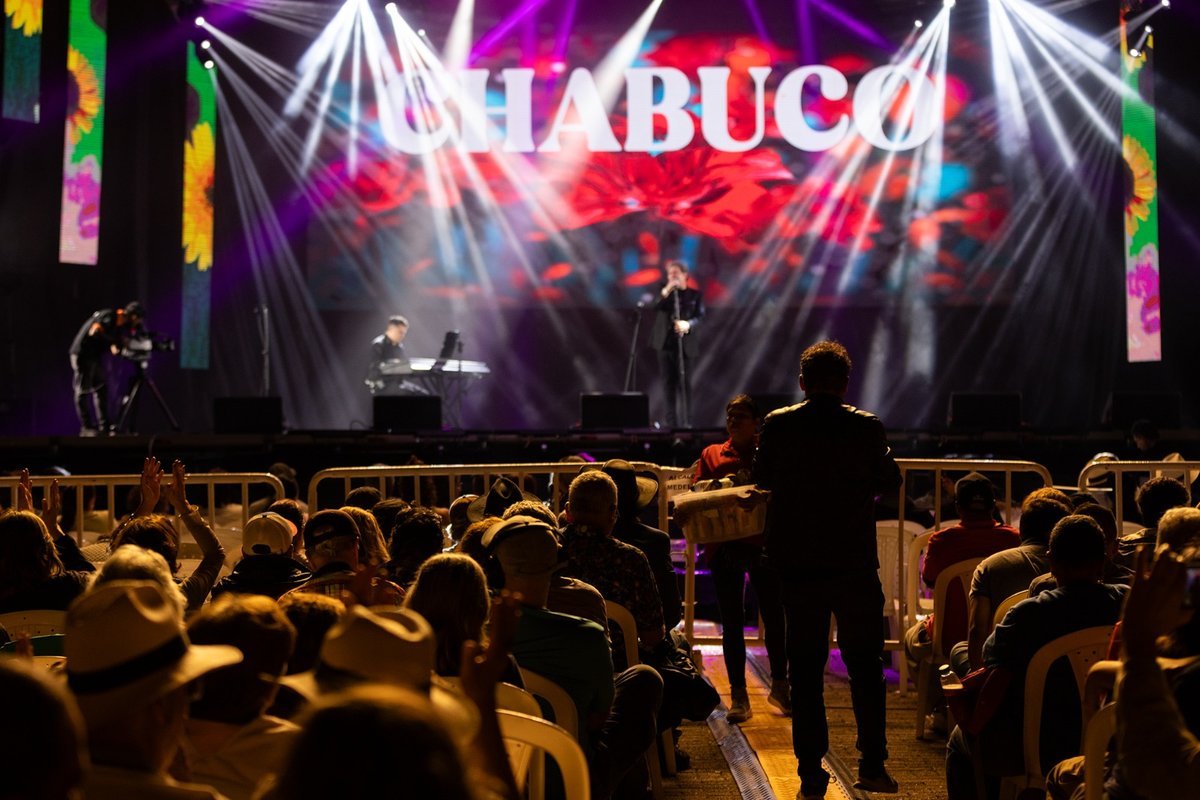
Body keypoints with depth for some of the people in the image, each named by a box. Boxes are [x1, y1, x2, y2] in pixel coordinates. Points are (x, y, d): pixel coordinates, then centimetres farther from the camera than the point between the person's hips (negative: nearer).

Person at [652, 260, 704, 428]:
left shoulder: (695, 294, 6)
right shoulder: (664, 290, 11)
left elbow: (700, 317, -4)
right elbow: (653, 306, -5)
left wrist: (688, 324, -24)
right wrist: (667, 290, -14)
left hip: (685, 343, -2)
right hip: (665, 343, 2)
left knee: (685, 383, -4)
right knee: (669, 383, 3)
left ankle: (687, 422, -2)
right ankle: (671, 422, 6)